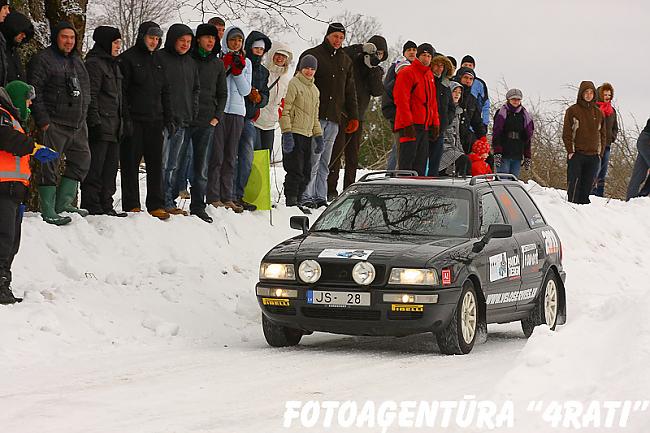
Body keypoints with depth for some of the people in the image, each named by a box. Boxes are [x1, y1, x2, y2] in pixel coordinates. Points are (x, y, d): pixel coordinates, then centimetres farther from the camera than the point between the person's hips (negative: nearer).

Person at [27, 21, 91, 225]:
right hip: (55, 124, -8)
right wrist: (42, 120, -17)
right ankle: (48, 211, -5)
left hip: (78, 124, 8)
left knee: (82, 161, 10)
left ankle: (63, 202, 18)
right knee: (50, 166, -7)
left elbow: (85, 91, 27)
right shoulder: (43, 59, -6)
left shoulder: (77, 60, 18)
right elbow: (34, 92, -12)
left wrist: (83, 113, 18)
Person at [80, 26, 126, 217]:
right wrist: (95, 121, -20)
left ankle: (106, 205, 14)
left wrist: (122, 122, 22)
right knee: (95, 168, -8)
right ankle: (91, 206, -6)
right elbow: (90, 96, -15)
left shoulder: (113, 64, 21)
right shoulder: (94, 64, -9)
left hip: (113, 127, 9)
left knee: (110, 167, 10)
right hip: (100, 127, -9)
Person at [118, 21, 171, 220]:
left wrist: (168, 117, 11)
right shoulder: (127, 58, -2)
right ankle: (131, 205, 1)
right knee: (131, 163, -2)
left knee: (156, 163, 4)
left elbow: (165, 91, 20)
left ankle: (156, 205, 7)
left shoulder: (159, 60, 15)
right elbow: (121, 90, -7)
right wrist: (125, 119, -14)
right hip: (134, 120, -5)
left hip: (154, 120, 5)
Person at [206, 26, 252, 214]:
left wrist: (238, 70, -6)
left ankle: (227, 197, 9)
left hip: (236, 112, 4)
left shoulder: (246, 62, 14)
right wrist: (225, 65, -13)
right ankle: (213, 197, -6)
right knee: (216, 156, -7)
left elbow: (245, 90, 7)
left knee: (230, 157, 6)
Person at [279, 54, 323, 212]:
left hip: (307, 135, 8)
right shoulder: (293, 84, -5)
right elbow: (284, 110, -12)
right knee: (295, 171, -11)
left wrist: (318, 136, 20)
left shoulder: (314, 89, 21)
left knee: (305, 173, 7)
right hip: (294, 134, -8)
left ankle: (296, 201, 13)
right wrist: (287, 133, -19)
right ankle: (291, 202, -8)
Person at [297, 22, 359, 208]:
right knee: (313, 158, -11)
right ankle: (306, 197, -10)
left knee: (324, 162, 7)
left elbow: (350, 92, 24)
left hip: (334, 119, 6)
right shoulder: (312, 55, 2)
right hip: (314, 116, -5)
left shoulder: (346, 61, 19)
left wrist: (353, 116, 18)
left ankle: (320, 197, 9)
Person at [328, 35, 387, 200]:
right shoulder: (351, 61, 0)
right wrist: (361, 48, -25)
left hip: (358, 117, 6)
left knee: (353, 155, 7)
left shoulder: (377, 71, 14)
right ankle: (331, 190, -13)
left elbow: (377, 91, -2)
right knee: (337, 151, -11)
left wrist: (374, 68, -11)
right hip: (340, 113, -6)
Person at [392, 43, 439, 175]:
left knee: (421, 163, 7)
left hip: (425, 126, 8)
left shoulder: (430, 75, 19)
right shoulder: (407, 73, -6)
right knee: (406, 162, -11)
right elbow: (401, 99, -14)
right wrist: (407, 123, -20)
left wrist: (435, 123, 14)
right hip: (410, 125, -8)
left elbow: (433, 102, 23)